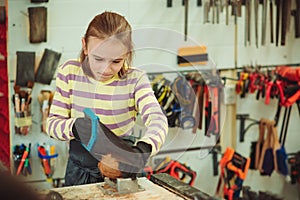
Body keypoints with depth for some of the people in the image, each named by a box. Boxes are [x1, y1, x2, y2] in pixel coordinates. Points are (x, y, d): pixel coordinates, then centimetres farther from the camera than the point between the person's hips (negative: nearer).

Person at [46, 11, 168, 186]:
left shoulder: (136, 79, -7)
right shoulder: (69, 72, -2)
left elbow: (157, 119, -22)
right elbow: (53, 123, -2)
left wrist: (143, 149, -44)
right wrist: (75, 126, -26)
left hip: (121, 168, 1)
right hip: (80, 170, -1)